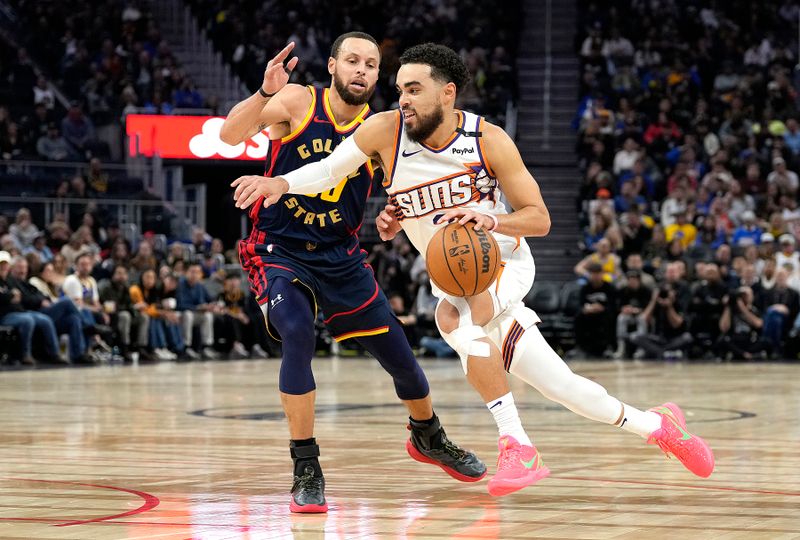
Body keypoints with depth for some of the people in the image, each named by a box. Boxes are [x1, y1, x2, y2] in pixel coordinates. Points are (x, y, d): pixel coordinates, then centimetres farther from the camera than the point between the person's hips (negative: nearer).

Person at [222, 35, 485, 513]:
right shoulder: (298, 102, -11)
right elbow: (230, 135, -24)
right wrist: (265, 93, -41)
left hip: (341, 257, 4)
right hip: (279, 251, -4)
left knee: (399, 352, 8)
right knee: (298, 335, -30)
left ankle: (429, 437, 40)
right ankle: (306, 470, -18)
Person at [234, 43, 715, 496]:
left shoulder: (489, 140, -18)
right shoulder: (385, 131, -12)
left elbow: (539, 218, -14)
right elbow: (330, 169, 2)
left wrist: (491, 220, -34)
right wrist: (281, 183, -16)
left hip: (505, 263, -4)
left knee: (453, 315, -34)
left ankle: (517, 447, -25)